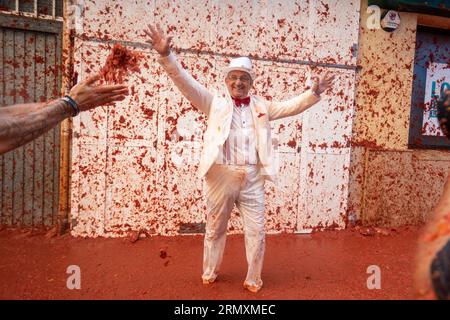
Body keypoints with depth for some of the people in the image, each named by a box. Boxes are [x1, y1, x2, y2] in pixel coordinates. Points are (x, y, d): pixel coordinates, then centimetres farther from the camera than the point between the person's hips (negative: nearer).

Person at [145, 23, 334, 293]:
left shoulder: (261, 106, 13)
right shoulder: (215, 102, 4)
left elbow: (290, 106, 12)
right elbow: (186, 83, -5)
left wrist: (314, 92, -2)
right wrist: (166, 55, -16)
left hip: (252, 179, 2)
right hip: (221, 176, -2)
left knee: (257, 231, 9)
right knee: (215, 229, 15)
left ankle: (253, 279, 29)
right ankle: (209, 273, 37)